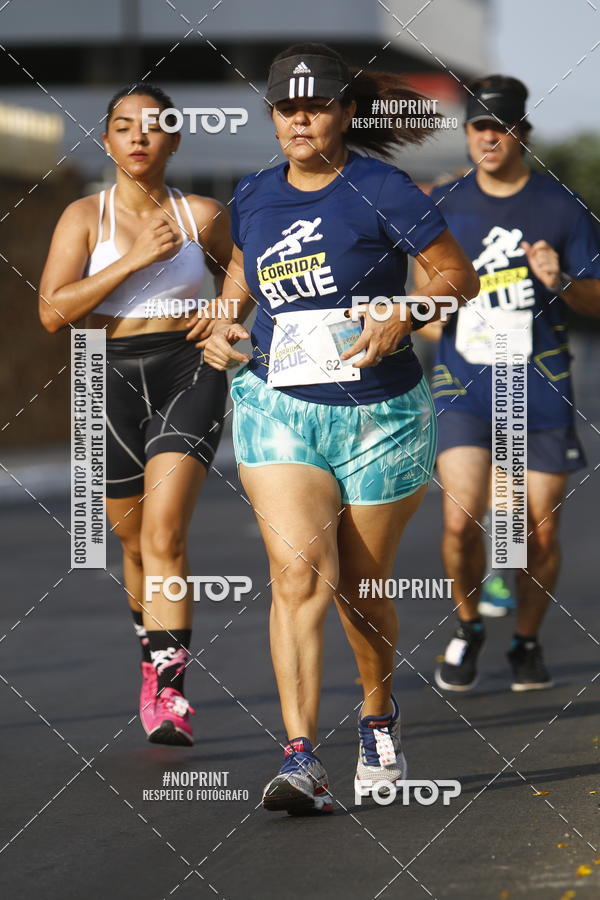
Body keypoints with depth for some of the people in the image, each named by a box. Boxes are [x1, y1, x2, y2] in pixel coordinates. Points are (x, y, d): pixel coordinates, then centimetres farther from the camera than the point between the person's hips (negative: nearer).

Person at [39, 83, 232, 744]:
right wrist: (134, 259, -16)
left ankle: (166, 690, -24)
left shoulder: (202, 216, 6)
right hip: (114, 375, 1)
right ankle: (154, 655, 39)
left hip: (188, 373, -1)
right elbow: (52, 311, -10)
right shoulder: (85, 216, 1)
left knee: (164, 532, -18)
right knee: (135, 542, 12)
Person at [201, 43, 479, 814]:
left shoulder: (380, 191, -8)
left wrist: (403, 317, -24)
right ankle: (300, 759, -22)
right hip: (277, 405, 2)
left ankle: (378, 716, 39)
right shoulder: (255, 196, 7)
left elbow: (458, 275, -7)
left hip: (379, 415, -2)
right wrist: (223, 324, 8)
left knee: (360, 587, 10)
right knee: (297, 571, -16)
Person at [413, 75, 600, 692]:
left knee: (540, 532, 2)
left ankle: (527, 641, 25)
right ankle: (467, 628, 11)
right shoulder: (444, 205, 6)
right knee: (460, 519, -15)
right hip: (464, 386, 0)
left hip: (543, 389, 0)